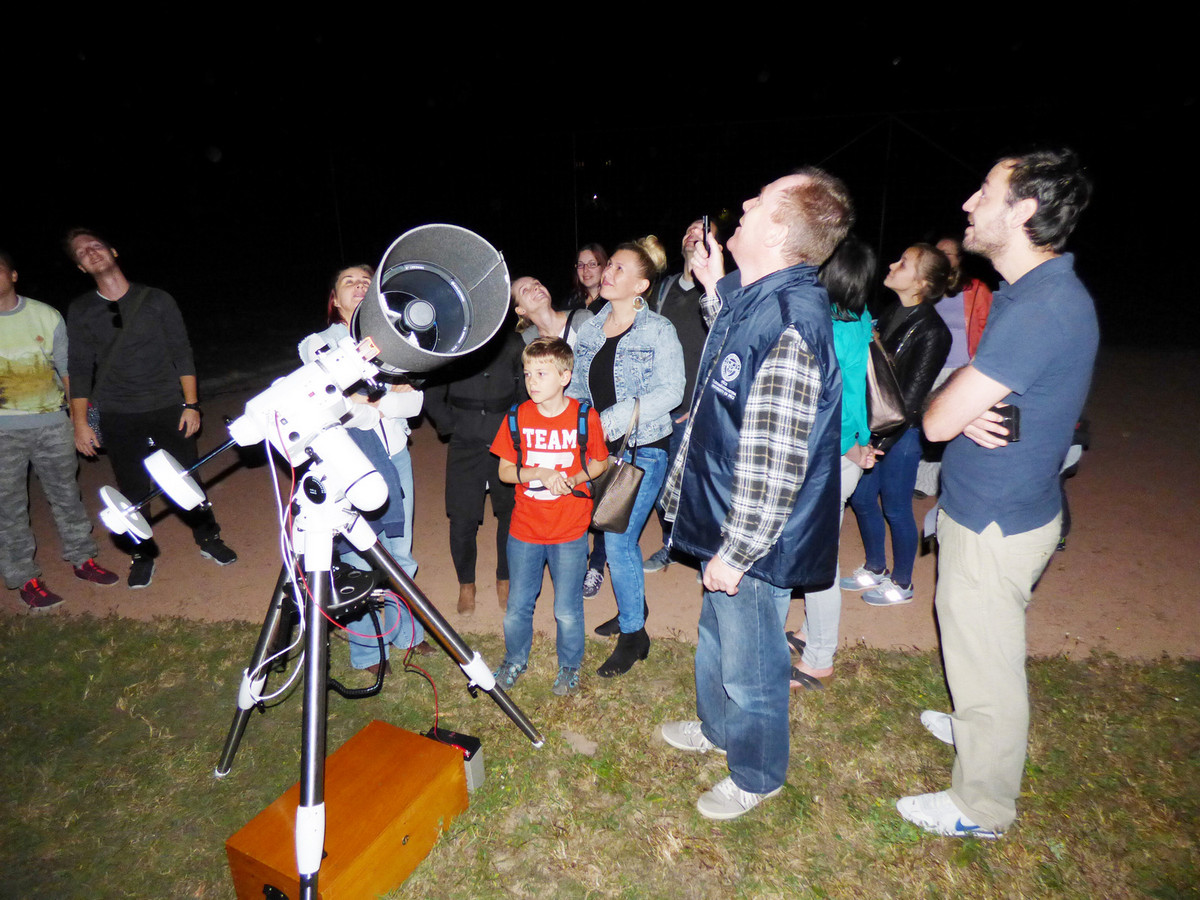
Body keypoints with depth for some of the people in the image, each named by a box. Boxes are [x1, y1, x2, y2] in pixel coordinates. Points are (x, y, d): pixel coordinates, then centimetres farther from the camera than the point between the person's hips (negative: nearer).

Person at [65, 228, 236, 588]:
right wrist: (80, 421, 2)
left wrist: (191, 404, -5)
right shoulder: (80, 311, 5)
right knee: (132, 490, 5)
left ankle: (208, 539, 22)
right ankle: (143, 553, 22)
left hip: (168, 407, -1)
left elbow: (182, 354, 1)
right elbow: (79, 368, 6)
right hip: (117, 417, 1)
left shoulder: (157, 300, 1)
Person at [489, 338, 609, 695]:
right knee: (517, 607, 13)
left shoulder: (585, 417, -8)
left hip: (569, 532, -2)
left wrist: (574, 478, -15)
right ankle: (514, 661, 40)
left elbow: (599, 462, 4)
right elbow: (505, 470, 0)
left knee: (568, 610, 9)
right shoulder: (518, 417, -4)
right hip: (524, 530, 2)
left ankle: (569, 667, 35)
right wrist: (540, 474, -17)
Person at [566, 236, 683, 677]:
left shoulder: (659, 330, -8)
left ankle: (633, 634, 11)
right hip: (599, 449, 6)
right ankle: (633, 607, 38)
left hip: (643, 450, -6)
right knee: (615, 534, 15)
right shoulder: (591, 329, 9)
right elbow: (578, 385, 14)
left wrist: (615, 419, -22)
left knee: (619, 540, -7)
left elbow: (671, 392, -16)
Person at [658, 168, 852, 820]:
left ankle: (756, 776, 39)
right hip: (728, 521, 10)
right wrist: (716, 291, 16)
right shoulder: (758, 300, 3)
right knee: (716, 638, 28)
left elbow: (775, 464, -28)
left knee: (748, 666, 12)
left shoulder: (789, 324, -28)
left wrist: (734, 551, -20)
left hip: (752, 540, -10)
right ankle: (717, 728, 54)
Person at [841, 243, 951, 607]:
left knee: (895, 507, 6)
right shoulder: (890, 313, 6)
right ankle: (875, 569, 37)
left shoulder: (931, 331, -17)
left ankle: (902, 584, 27)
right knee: (861, 498, 16)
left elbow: (912, 396, -17)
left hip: (901, 431, -8)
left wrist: (882, 443, -16)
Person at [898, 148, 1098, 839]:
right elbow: (960, 403, 10)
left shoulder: (1041, 309, -28)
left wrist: (958, 405, -5)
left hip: (994, 524, -10)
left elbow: (938, 419, -26)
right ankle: (980, 725, 54)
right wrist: (971, 409, -12)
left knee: (987, 662, 8)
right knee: (986, 650, 29)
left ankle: (982, 807, 29)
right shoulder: (1040, 290, 6)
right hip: (1001, 509, 10)